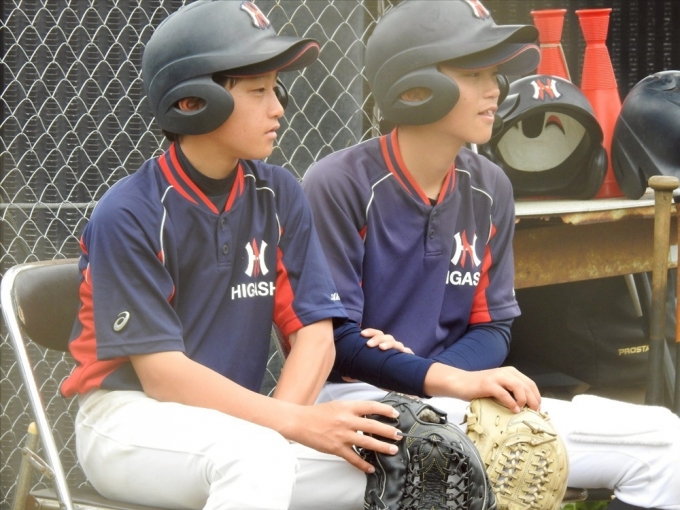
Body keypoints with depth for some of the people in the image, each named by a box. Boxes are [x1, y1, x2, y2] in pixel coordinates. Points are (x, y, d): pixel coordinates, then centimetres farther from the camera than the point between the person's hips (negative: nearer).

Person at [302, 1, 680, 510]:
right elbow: (335, 339, -12)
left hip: (454, 404, 7)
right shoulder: (338, 184, -9)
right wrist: (447, 379, -27)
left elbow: (492, 325, 10)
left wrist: (423, 373, -13)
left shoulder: (489, 190, 9)